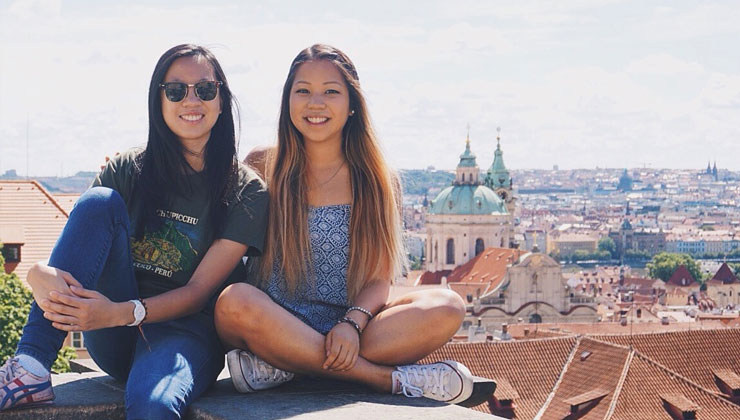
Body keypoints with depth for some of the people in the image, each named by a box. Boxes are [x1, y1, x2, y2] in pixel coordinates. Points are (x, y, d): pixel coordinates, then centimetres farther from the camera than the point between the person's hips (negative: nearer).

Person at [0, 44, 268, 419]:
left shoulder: (247, 192, -1)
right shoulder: (128, 170, 5)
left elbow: (200, 291, -8)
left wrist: (121, 313, -25)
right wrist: (42, 273, -27)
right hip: (111, 340, 4)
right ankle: (30, 368, -28)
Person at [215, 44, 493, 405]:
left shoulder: (376, 182, 7)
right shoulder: (260, 169, 5)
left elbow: (379, 278, 2)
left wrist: (352, 323, -21)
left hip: (346, 333, 2)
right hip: (275, 327, -1)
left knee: (447, 307, -22)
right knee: (234, 302, -34)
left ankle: (282, 366, -27)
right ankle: (394, 379, -28)